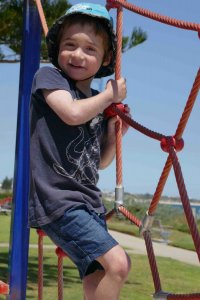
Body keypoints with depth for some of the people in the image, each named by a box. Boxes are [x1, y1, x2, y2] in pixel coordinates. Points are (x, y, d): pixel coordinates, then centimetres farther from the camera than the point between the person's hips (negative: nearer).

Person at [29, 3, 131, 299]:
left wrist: (115, 132, 4)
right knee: (118, 263, -18)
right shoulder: (48, 76, -2)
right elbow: (73, 113, -23)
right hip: (55, 198, -8)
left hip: (88, 202, 8)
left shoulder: (99, 103, 16)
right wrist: (110, 95, -7)